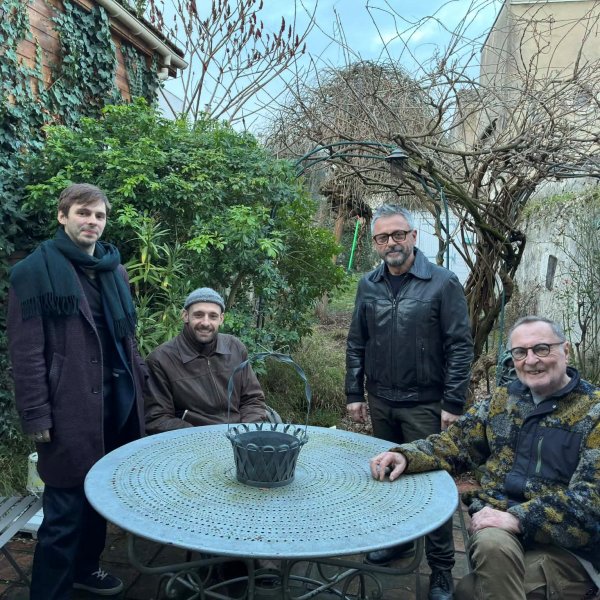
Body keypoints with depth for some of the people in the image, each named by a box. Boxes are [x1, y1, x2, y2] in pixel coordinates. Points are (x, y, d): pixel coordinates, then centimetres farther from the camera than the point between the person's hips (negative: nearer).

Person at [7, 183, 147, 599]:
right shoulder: (35, 271, -7)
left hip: (117, 401, 7)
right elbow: (25, 352, -11)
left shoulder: (115, 270, 12)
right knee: (65, 509, 1)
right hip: (71, 407, -6)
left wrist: (138, 382, 12)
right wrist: (36, 415, -13)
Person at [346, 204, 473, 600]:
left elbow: (460, 347, -11)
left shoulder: (443, 283, -9)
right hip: (380, 403, 5)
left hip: (425, 405, -4)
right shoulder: (368, 285, 4)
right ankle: (398, 540, 38)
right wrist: (355, 394, 5)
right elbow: (356, 344, 8)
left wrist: (453, 404, -13)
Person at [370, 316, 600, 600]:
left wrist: (520, 517, -23)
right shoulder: (502, 400, 9)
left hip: (567, 547, -4)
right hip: (498, 522, 4)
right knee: (493, 545, -31)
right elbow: (453, 444, 6)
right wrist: (405, 456, -13)